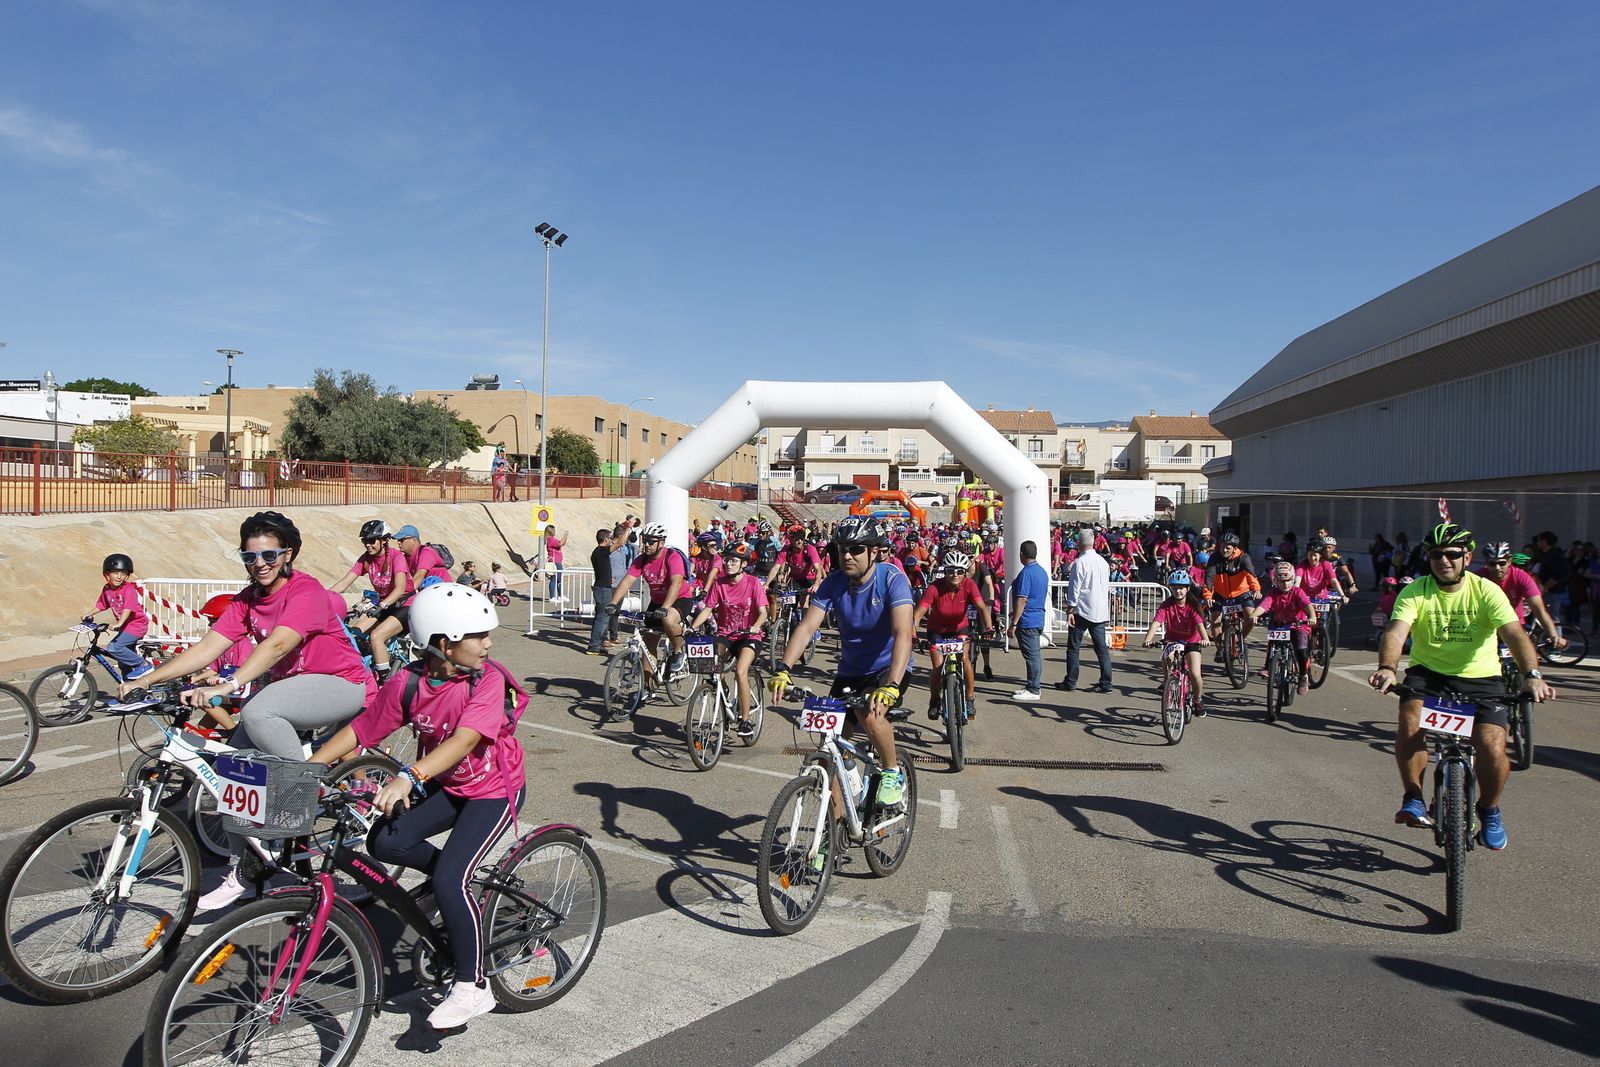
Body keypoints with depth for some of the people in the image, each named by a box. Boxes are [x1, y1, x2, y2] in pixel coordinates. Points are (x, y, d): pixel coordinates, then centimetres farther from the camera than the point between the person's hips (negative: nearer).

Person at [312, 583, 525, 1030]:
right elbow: (361, 730, -4)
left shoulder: (488, 679, -24)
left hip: (494, 791, -5)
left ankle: (472, 986, -1)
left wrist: (409, 777, -49)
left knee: (449, 881, -19)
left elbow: (464, 740, -37)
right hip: (445, 787, 5)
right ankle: (461, 882, 11)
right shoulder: (409, 683, -11)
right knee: (384, 842, -15)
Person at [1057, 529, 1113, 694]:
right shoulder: (1103, 561, 7)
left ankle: (1070, 682, 9)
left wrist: (1070, 611, -10)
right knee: (1102, 648, 7)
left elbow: (1074, 589, -14)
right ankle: (1106, 683, 7)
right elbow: (1107, 587, 14)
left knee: (1073, 647, 4)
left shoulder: (1080, 562, -13)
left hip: (1082, 611, -6)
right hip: (1100, 611, 6)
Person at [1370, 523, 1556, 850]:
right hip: (1428, 673, 0)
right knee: (1410, 719, -30)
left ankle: (1489, 809, 15)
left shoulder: (1487, 591, -9)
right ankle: (1413, 798, -12)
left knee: (1492, 748, -17)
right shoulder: (1415, 592, -9)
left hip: (1480, 678, 0)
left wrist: (1532, 675, -39)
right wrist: (1387, 667, -44)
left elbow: (1514, 633, -22)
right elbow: (1396, 631, -24)